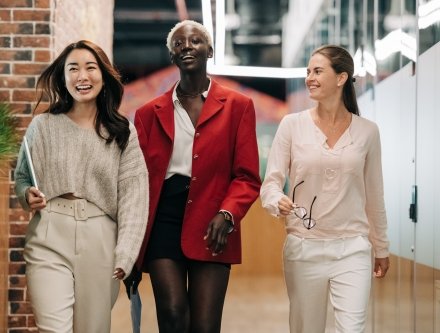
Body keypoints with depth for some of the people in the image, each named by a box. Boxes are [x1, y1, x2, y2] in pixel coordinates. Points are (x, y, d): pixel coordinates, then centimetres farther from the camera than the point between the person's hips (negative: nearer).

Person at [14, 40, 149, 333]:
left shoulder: (123, 132, 5)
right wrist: (28, 196, -8)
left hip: (101, 243, 1)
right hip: (49, 241, -1)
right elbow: (22, 178, 16)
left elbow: (133, 195, 0)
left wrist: (125, 255, -8)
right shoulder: (43, 126, 6)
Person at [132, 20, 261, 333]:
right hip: (163, 221, 1)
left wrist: (227, 214, -16)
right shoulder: (150, 113, 13)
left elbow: (247, 177, 4)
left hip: (210, 226, -1)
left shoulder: (238, 106, 8)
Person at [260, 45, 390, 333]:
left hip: (352, 249, 0)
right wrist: (278, 201, -26)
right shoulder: (292, 125, -2)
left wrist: (381, 247, 17)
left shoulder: (367, 131, 2)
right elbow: (271, 181, -4)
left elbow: (374, 195, 11)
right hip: (303, 247, 0)